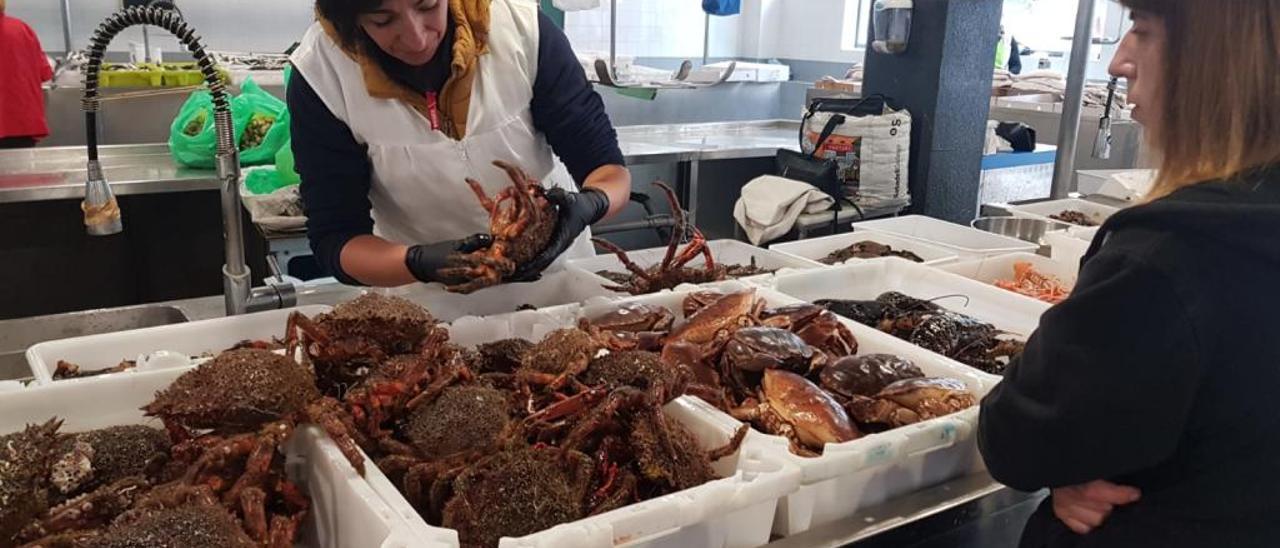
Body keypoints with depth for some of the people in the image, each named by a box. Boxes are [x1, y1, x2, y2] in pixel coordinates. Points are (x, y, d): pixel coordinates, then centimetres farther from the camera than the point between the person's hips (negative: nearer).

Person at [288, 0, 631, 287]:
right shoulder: (320, 75, -16)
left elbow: (609, 169, -10)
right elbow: (334, 241, -14)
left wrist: (591, 204, -32)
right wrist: (418, 262, -33)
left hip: (554, 269, 0)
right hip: (423, 299, 0)